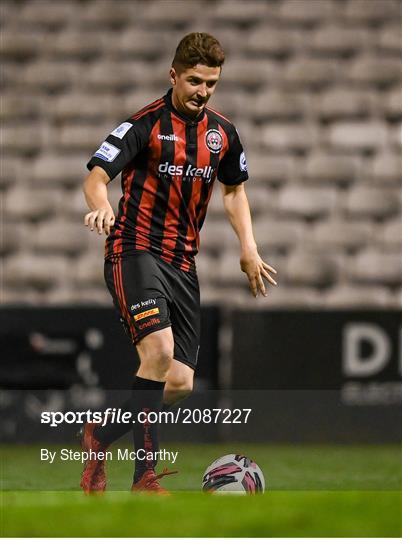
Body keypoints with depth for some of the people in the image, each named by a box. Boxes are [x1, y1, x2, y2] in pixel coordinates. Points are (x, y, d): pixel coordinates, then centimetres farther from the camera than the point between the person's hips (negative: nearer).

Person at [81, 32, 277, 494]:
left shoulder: (222, 134, 10)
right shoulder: (146, 124, -8)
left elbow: (234, 189, 26)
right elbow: (96, 177, -15)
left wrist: (248, 248, 14)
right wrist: (102, 207, -37)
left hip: (182, 263, 6)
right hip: (135, 252, -6)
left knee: (180, 382, -1)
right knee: (160, 350, -27)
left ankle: (100, 437, 20)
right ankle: (146, 475, -21)